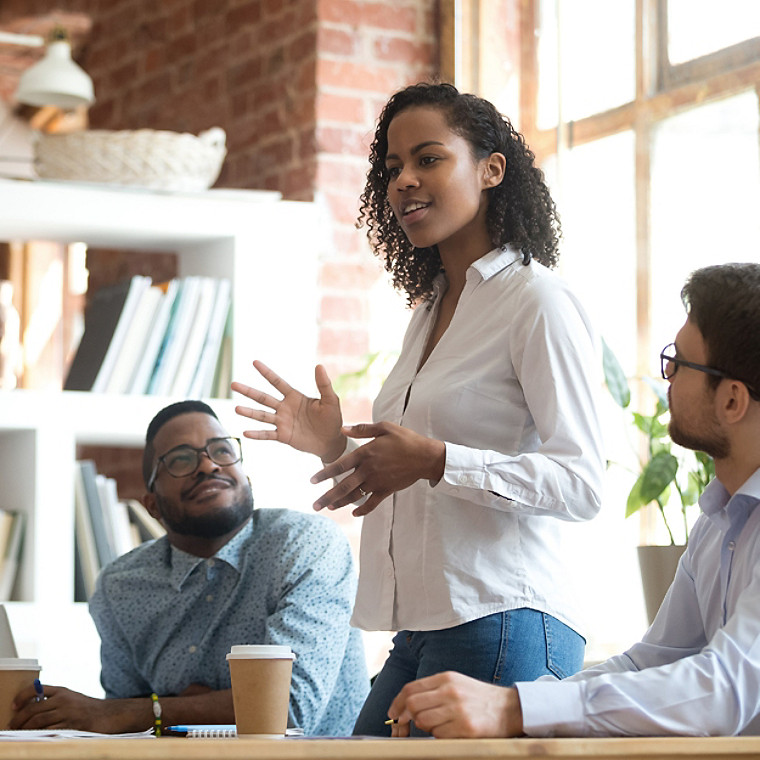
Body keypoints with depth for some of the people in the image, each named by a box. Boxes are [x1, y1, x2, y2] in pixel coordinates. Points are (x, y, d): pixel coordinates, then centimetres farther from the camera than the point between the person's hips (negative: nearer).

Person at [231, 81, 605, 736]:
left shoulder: (537, 300, -7)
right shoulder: (431, 308, 20)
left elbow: (582, 484, -15)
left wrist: (434, 460, -23)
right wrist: (340, 447, 10)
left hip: (502, 626, -8)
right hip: (421, 632, 8)